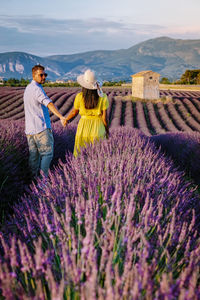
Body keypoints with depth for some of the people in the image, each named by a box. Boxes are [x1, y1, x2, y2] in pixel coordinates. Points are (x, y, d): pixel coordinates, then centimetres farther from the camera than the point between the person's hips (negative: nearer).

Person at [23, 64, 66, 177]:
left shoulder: (28, 88, 16)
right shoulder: (37, 89, -15)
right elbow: (49, 103, -33)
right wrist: (61, 117, -46)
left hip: (30, 128, 9)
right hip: (41, 127, -9)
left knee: (34, 154, 13)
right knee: (47, 153, -2)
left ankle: (34, 176, 19)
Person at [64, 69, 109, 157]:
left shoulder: (80, 97, -9)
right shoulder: (103, 97, -10)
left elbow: (74, 112, 6)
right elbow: (104, 117, -7)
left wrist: (66, 119, 26)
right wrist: (107, 130, 9)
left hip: (83, 127, 0)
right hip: (98, 128, 0)